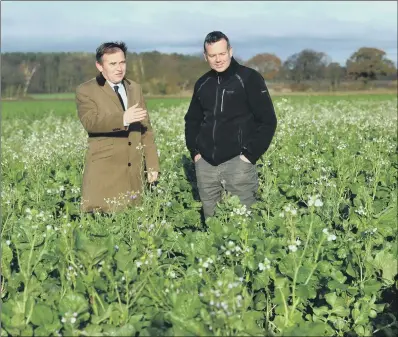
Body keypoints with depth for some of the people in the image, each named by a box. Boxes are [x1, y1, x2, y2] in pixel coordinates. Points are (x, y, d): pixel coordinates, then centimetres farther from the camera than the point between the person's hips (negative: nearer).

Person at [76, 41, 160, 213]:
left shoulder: (135, 88, 15)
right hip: (104, 171, -4)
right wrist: (122, 119, -35)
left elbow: (146, 128, 17)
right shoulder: (86, 91, -2)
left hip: (133, 171, 4)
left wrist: (152, 164, 12)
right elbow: (89, 122, -20)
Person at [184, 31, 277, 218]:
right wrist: (194, 151, 9)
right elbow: (192, 120, 23)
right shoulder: (202, 84, 12)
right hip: (205, 163, 5)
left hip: (237, 161, -5)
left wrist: (250, 154, -11)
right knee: (210, 220, 10)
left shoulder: (249, 79, -3)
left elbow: (267, 120, -5)